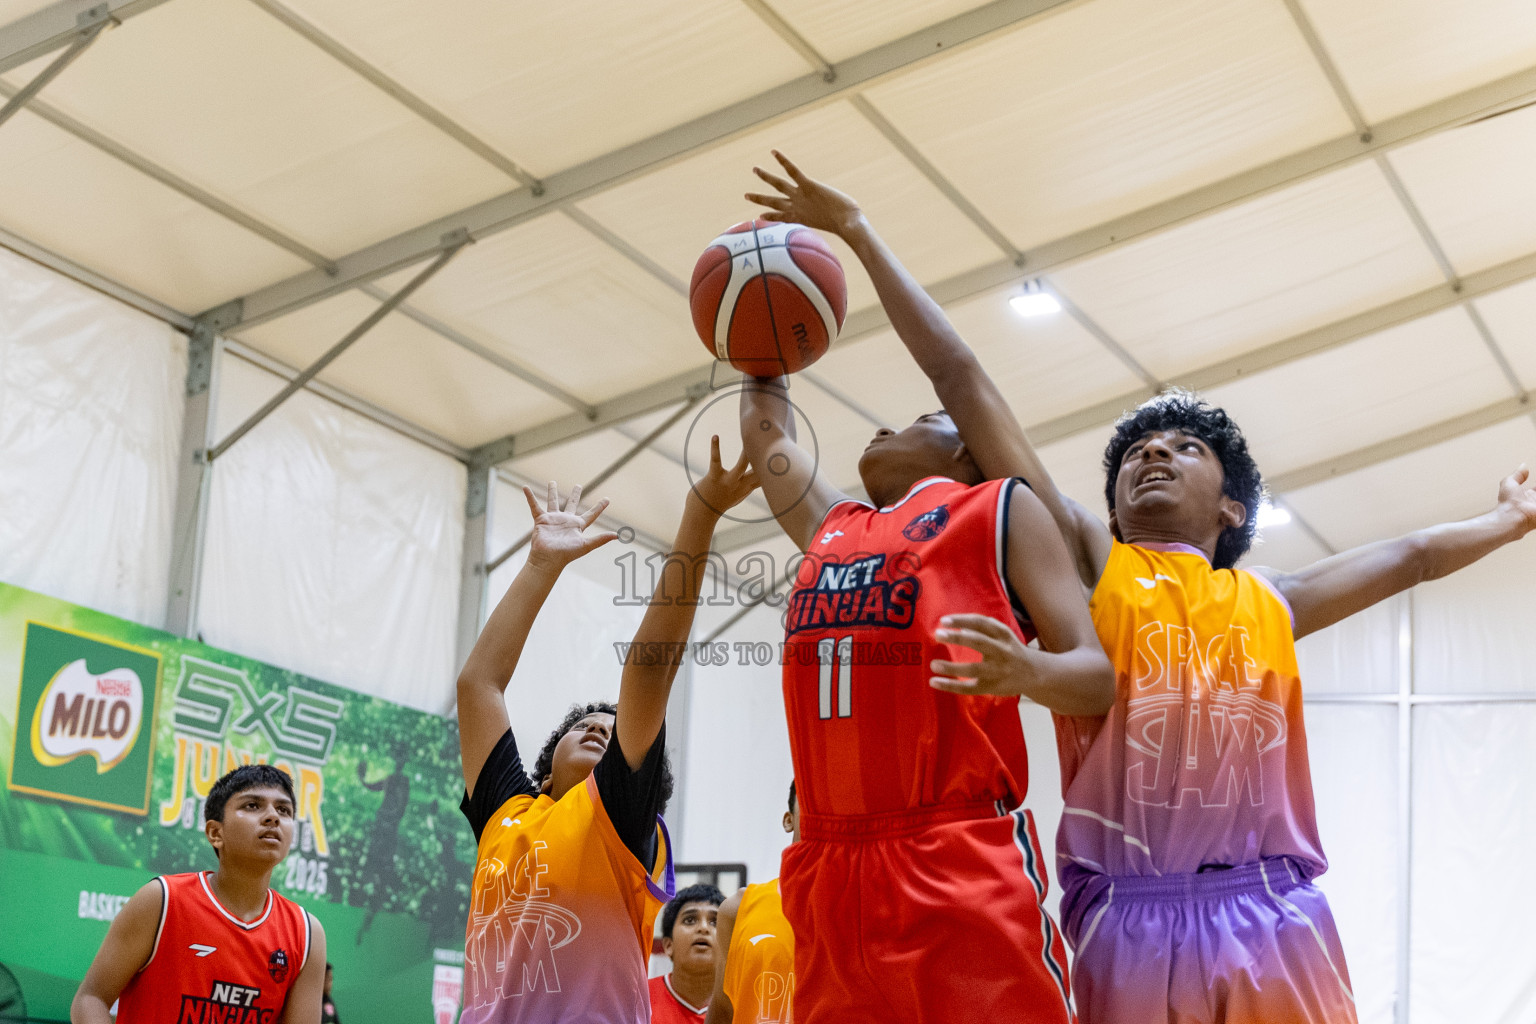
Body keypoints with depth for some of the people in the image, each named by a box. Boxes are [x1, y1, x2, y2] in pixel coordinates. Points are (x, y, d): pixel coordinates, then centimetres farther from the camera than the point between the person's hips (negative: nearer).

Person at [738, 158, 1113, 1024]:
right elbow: (769, 434, 43)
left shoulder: (999, 509, 10)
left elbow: (1097, 678, 2)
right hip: (829, 869, 5)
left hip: (964, 864, -5)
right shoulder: (833, 527, 25)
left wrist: (1027, 670, -19)